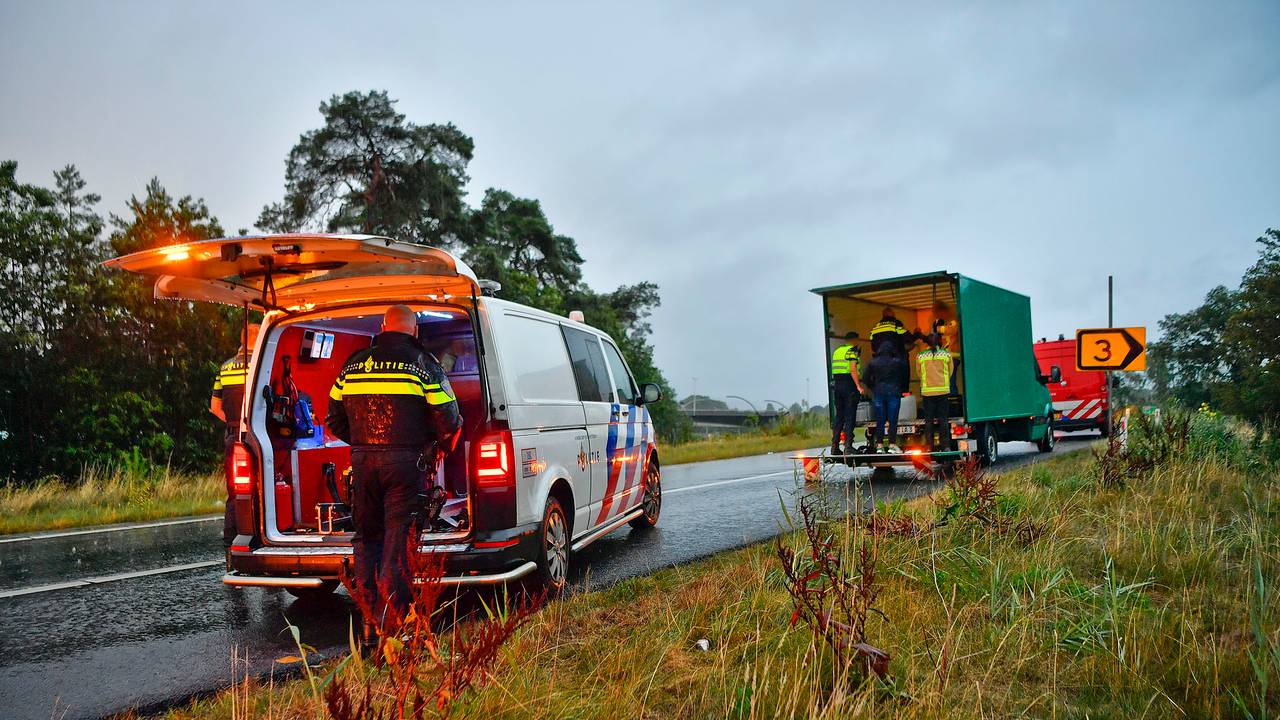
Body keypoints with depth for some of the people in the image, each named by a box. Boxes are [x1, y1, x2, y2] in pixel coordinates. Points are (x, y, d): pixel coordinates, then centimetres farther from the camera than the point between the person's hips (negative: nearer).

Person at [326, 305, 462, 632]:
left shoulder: (354, 363, 11)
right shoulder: (423, 364, -3)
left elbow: (335, 419, 16)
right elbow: (448, 422, -5)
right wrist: (440, 449, 14)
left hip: (362, 460, 4)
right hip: (405, 462, -4)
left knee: (366, 537, 15)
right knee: (398, 538, 0)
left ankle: (368, 615, 20)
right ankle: (391, 619, -3)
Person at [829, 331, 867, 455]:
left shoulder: (837, 351, 17)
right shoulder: (853, 351, -5)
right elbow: (853, 369, -16)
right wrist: (859, 386, -18)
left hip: (837, 384, 7)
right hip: (849, 384, -7)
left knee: (839, 416, 10)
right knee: (850, 417, -5)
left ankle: (834, 447, 8)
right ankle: (848, 446, -9)